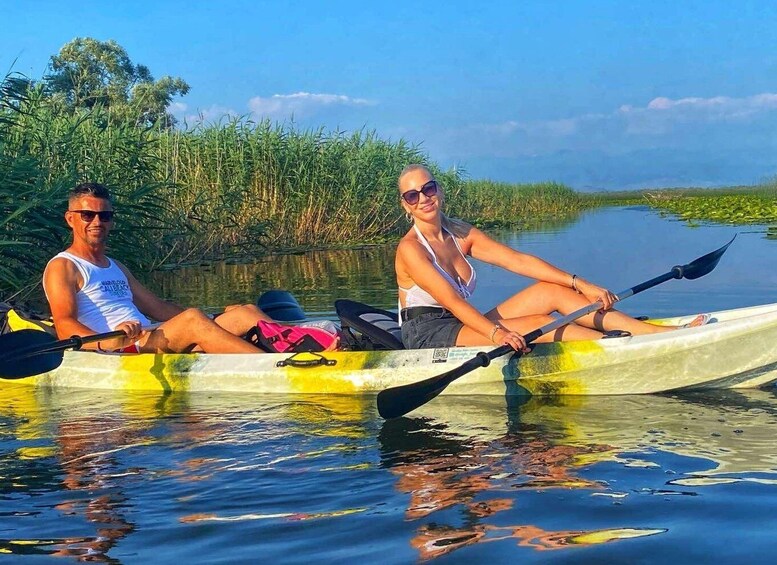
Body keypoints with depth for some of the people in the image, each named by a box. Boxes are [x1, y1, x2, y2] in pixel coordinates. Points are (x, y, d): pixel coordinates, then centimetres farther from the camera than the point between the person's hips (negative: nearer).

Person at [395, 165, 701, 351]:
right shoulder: (410, 248, -12)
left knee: (551, 290, -8)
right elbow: (451, 301, -24)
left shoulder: (461, 234, 9)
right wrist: (496, 333, -38)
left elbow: (518, 260, 1)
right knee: (539, 325, -22)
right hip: (428, 336, -7)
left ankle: (659, 332, -13)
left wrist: (580, 284, -7)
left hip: (462, 327, 7)